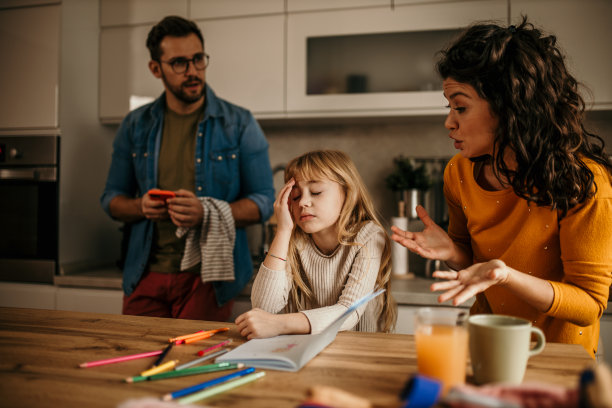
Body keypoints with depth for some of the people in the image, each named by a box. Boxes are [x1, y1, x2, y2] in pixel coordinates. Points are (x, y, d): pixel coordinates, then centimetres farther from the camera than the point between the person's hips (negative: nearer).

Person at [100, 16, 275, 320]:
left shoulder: (239, 124, -2)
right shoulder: (135, 126, 7)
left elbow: (263, 202, -4)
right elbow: (111, 198, 13)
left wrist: (205, 213, -21)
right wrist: (141, 206, -11)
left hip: (207, 277, -2)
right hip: (146, 275, 3)